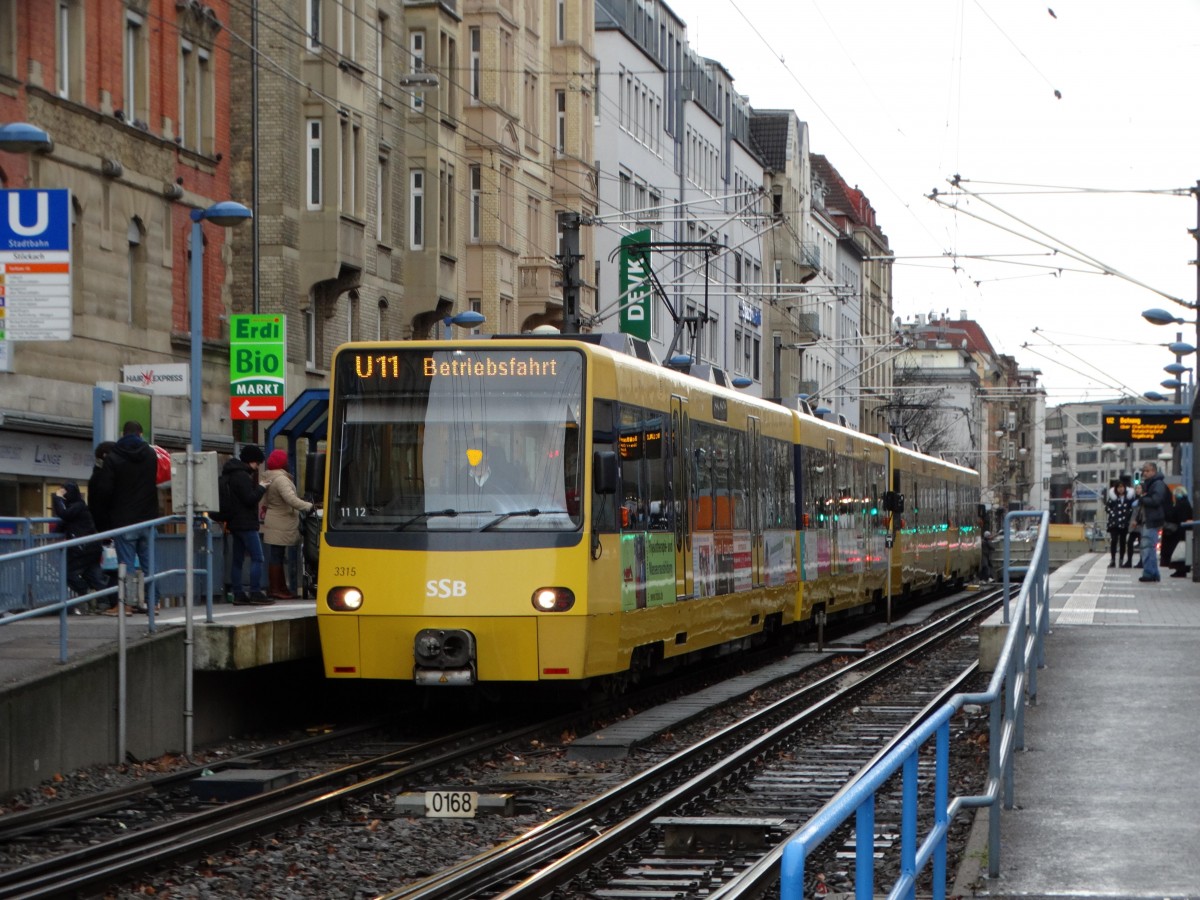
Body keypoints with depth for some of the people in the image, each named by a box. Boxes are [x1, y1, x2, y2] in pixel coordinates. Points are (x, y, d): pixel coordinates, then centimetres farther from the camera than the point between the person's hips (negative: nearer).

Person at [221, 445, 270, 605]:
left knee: (237, 559, 8)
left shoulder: (232, 474, 17)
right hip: (246, 523, -10)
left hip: (235, 523, 10)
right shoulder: (242, 476, -15)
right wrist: (261, 488, -6)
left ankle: (238, 594, 9)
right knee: (257, 558, -9)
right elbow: (250, 499, -19)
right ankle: (255, 593, -12)